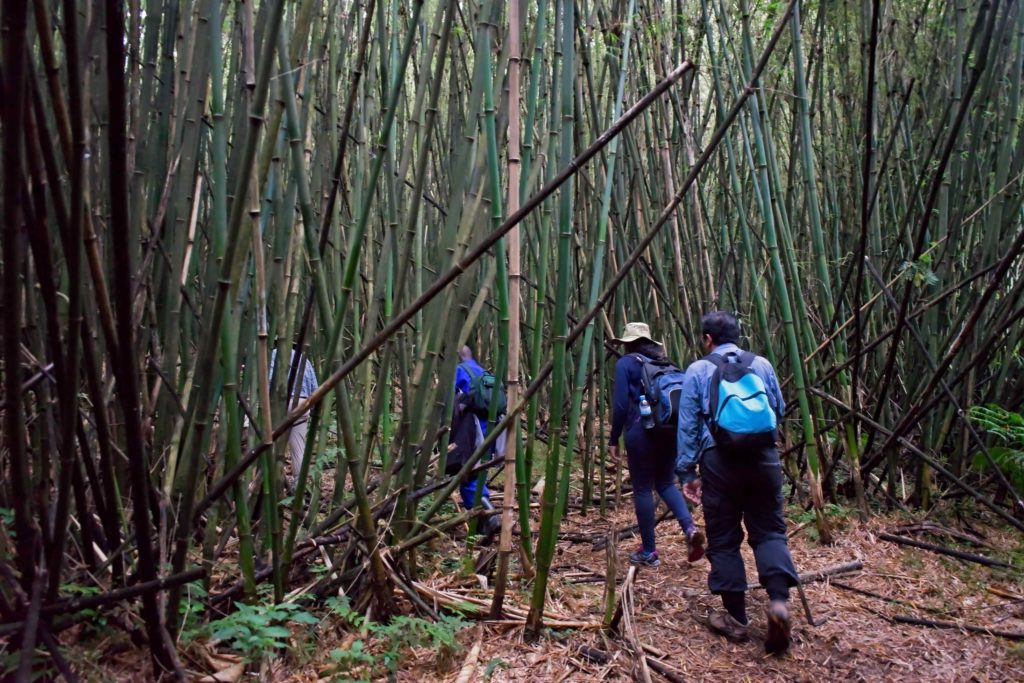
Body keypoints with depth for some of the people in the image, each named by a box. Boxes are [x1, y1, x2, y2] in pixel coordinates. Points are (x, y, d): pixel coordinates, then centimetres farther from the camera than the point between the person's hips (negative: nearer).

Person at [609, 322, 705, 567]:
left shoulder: (626, 363, 1)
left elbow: (620, 404, -6)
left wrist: (614, 439, -1)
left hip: (641, 430, -5)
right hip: (670, 428, 5)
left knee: (642, 489, 3)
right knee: (666, 483, 17)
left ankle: (648, 551, 8)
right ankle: (690, 528, -6)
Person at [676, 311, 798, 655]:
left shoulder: (698, 370, 3)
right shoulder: (762, 365, 9)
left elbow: (688, 425, 1)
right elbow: (779, 411, 17)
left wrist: (687, 471, 5)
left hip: (719, 461, -2)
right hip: (763, 457, 2)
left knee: (723, 538, 8)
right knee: (769, 530, 11)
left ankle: (735, 617, 14)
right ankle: (778, 599, -9)